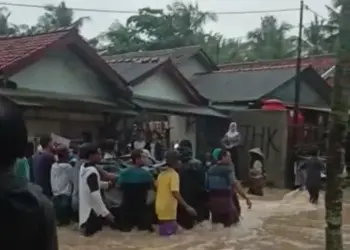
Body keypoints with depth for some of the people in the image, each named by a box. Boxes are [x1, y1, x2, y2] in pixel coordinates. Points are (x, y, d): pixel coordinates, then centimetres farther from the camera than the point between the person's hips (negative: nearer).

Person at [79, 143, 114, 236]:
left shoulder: (83, 167, 7)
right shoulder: (92, 171, -23)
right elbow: (95, 195, -29)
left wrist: (106, 184, 17)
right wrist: (106, 212, -26)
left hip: (85, 207, 10)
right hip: (92, 209, -10)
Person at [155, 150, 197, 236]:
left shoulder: (161, 174, 11)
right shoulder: (174, 174, -14)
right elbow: (175, 193, -24)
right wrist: (187, 207, -25)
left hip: (160, 208, 8)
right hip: (169, 209, -8)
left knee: (164, 233, 15)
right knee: (169, 234, -3)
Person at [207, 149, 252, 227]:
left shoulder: (210, 170, 7)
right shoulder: (228, 170, -12)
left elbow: (207, 186, 10)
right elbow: (236, 185, -21)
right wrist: (247, 198, -22)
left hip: (213, 200, 6)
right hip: (225, 200, -6)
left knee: (215, 225, 18)